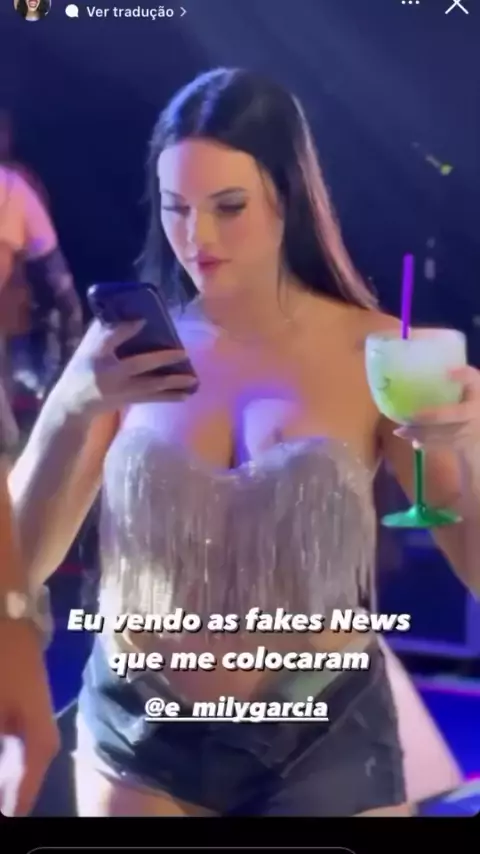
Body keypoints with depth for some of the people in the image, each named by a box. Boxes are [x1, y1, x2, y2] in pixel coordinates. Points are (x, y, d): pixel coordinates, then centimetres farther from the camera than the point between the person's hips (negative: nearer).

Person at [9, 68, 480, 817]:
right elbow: (23, 563, -7)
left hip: (326, 743, -1)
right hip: (140, 736, 1)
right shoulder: (125, 345, -5)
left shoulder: (376, 353, -9)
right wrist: (73, 410, -22)